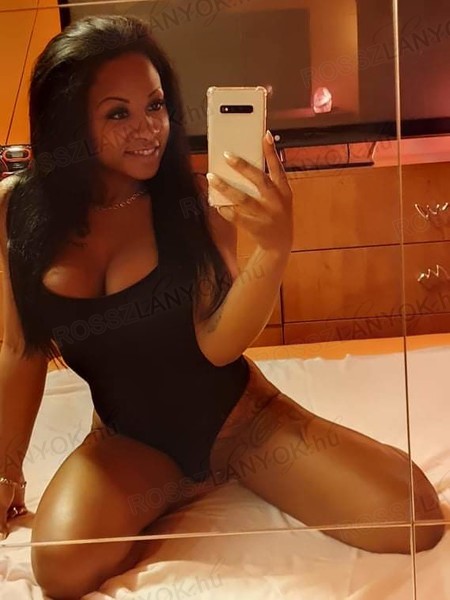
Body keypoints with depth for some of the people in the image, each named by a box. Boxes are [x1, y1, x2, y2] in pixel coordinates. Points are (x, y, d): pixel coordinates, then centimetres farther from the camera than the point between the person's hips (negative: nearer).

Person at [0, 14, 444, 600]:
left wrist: (275, 248, -36)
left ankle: (234, 471, 9)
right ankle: (203, 485, 2)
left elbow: (217, 344, -19)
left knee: (413, 516, -17)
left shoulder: (193, 198, -11)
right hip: (128, 441, 2)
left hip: (236, 416, -1)